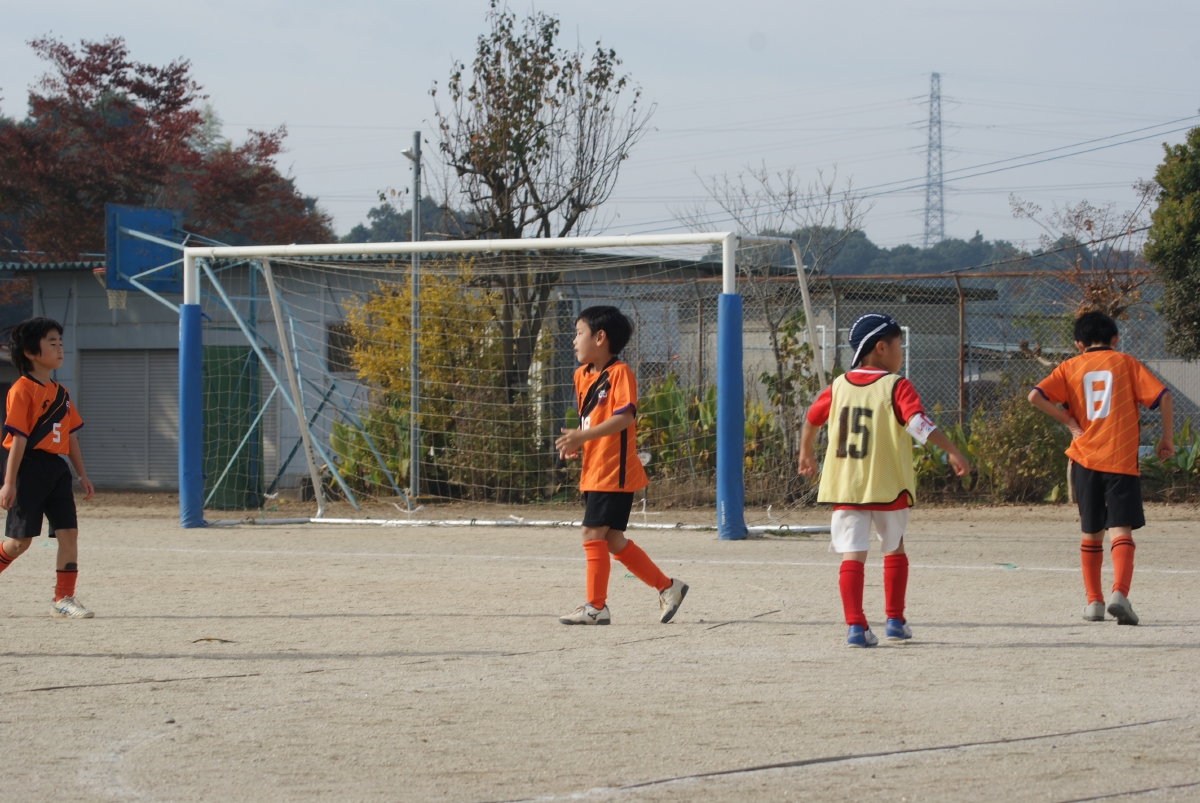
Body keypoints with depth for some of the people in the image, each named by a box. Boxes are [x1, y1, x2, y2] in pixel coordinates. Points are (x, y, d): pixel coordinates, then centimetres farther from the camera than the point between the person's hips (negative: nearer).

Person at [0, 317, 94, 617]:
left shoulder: (59, 392, 13)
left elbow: (70, 435, 18)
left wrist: (81, 474, 16)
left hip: (56, 468, 7)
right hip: (29, 467, -7)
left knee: (69, 531, -2)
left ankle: (63, 598, 3)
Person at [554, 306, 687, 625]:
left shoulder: (619, 372, -12)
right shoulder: (582, 375, 15)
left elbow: (625, 417, -22)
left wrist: (583, 435, -29)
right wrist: (576, 443, 3)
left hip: (615, 470, -9)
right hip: (593, 472, 9)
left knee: (593, 533, -11)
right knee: (612, 540, 11)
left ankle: (596, 607, -5)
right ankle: (667, 587, 20)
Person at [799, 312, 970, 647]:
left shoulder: (839, 386, 7)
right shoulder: (896, 387, -9)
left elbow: (811, 419, 20)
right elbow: (919, 424, -23)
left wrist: (806, 455, 36)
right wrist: (953, 452, -25)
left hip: (845, 487, 3)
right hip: (888, 487, -3)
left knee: (853, 556, -1)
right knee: (895, 549, 18)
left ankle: (855, 625, -13)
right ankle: (895, 620, 20)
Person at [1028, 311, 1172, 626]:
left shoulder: (1070, 367, 9)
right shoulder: (1126, 363, 6)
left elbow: (1036, 396, -5)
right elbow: (1163, 396, -4)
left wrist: (1070, 422, 2)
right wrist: (1166, 438, 5)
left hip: (1085, 458, 2)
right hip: (1121, 459, -2)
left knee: (1092, 533, 17)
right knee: (1121, 530, -10)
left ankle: (1094, 601, 20)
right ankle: (1119, 593, -30)